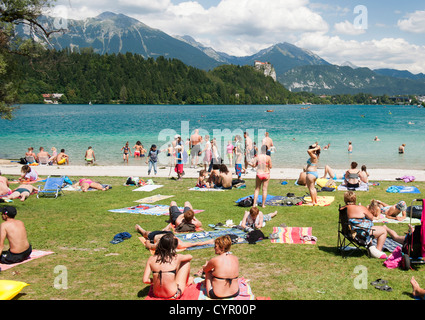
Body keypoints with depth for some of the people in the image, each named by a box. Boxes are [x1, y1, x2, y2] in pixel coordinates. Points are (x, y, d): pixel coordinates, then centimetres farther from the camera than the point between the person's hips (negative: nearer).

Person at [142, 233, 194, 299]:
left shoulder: (151, 259, -9)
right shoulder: (176, 258, -13)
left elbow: (145, 280, -10)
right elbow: (190, 257, 9)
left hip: (157, 294, 3)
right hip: (173, 295, -3)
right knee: (186, 262, 14)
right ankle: (186, 282, 40)